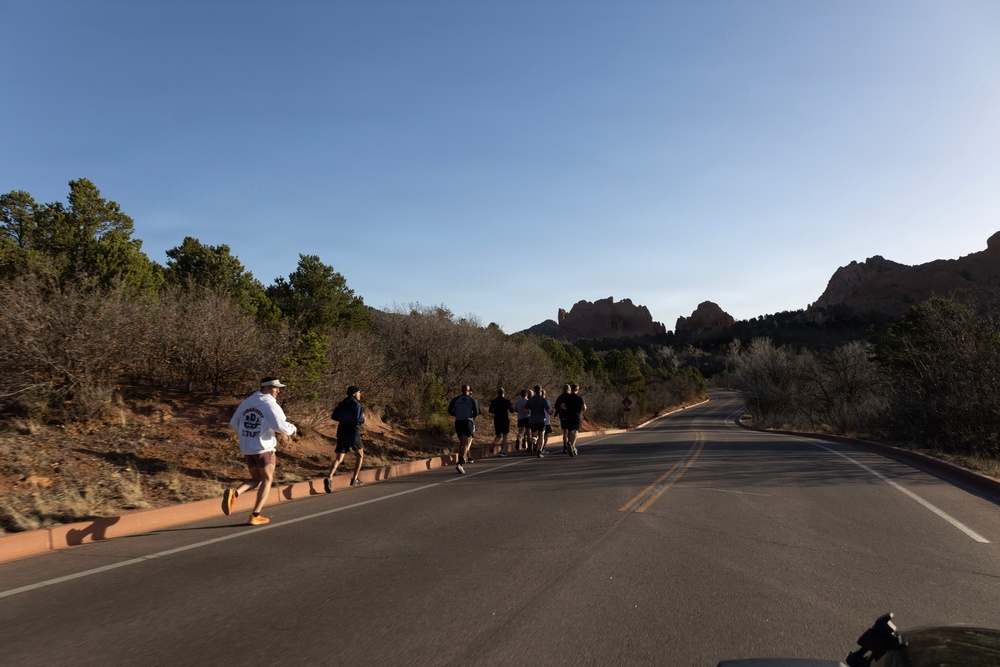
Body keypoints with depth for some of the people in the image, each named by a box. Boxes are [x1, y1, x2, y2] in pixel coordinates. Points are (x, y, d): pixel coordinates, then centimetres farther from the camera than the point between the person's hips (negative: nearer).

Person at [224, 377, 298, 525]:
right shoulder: (270, 404, -11)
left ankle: (234, 493, -9)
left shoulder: (246, 402, 11)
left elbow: (233, 423, 14)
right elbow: (280, 425, -21)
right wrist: (292, 429, -1)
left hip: (246, 449, 6)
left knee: (256, 479, 19)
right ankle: (255, 516, 4)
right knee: (267, 480, 10)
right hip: (264, 448, -6)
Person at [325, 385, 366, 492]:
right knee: (360, 455, 17)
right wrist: (363, 418, 1)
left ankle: (329, 478, -23)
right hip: (353, 434, -5)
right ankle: (355, 479, 16)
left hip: (342, 434, 5)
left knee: (339, 459, 2)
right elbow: (359, 420, -20)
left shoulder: (341, 404, 11)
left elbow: (334, 417, 14)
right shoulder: (356, 404, -10)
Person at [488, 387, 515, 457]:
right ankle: (502, 451, -1)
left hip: (497, 420, 3)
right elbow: (512, 410, -5)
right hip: (505, 420, -3)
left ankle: (494, 443, -20)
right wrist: (512, 405, 14)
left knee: (498, 435, 13)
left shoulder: (493, 401, 3)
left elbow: (490, 410, 3)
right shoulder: (507, 400, -6)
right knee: (504, 436, 7)